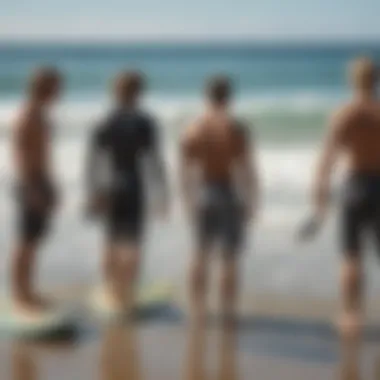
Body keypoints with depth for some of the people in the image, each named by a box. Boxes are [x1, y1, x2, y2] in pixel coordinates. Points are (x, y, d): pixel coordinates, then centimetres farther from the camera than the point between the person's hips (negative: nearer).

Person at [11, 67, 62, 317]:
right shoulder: (29, 116, -18)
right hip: (32, 186, -10)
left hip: (43, 184, 10)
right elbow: (21, 155, -22)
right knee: (26, 243, -3)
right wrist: (33, 191, -24)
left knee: (34, 242, 14)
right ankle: (20, 297, 4)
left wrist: (50, 188, 22)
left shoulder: (41, 115, 13)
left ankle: (27, 292, 21)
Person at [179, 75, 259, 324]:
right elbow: (248, 169, -11)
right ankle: (228, 312, 4)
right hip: (231, 195, -3)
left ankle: (198, 311, 16)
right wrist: (252, 202, 0)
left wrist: (190, 201, 14)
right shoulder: (237, 130, -11)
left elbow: (186, 171, 3)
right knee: (230, 259, 3)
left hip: (203, 195, 4)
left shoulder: (192, 130, 0)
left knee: (201, 255, 15)